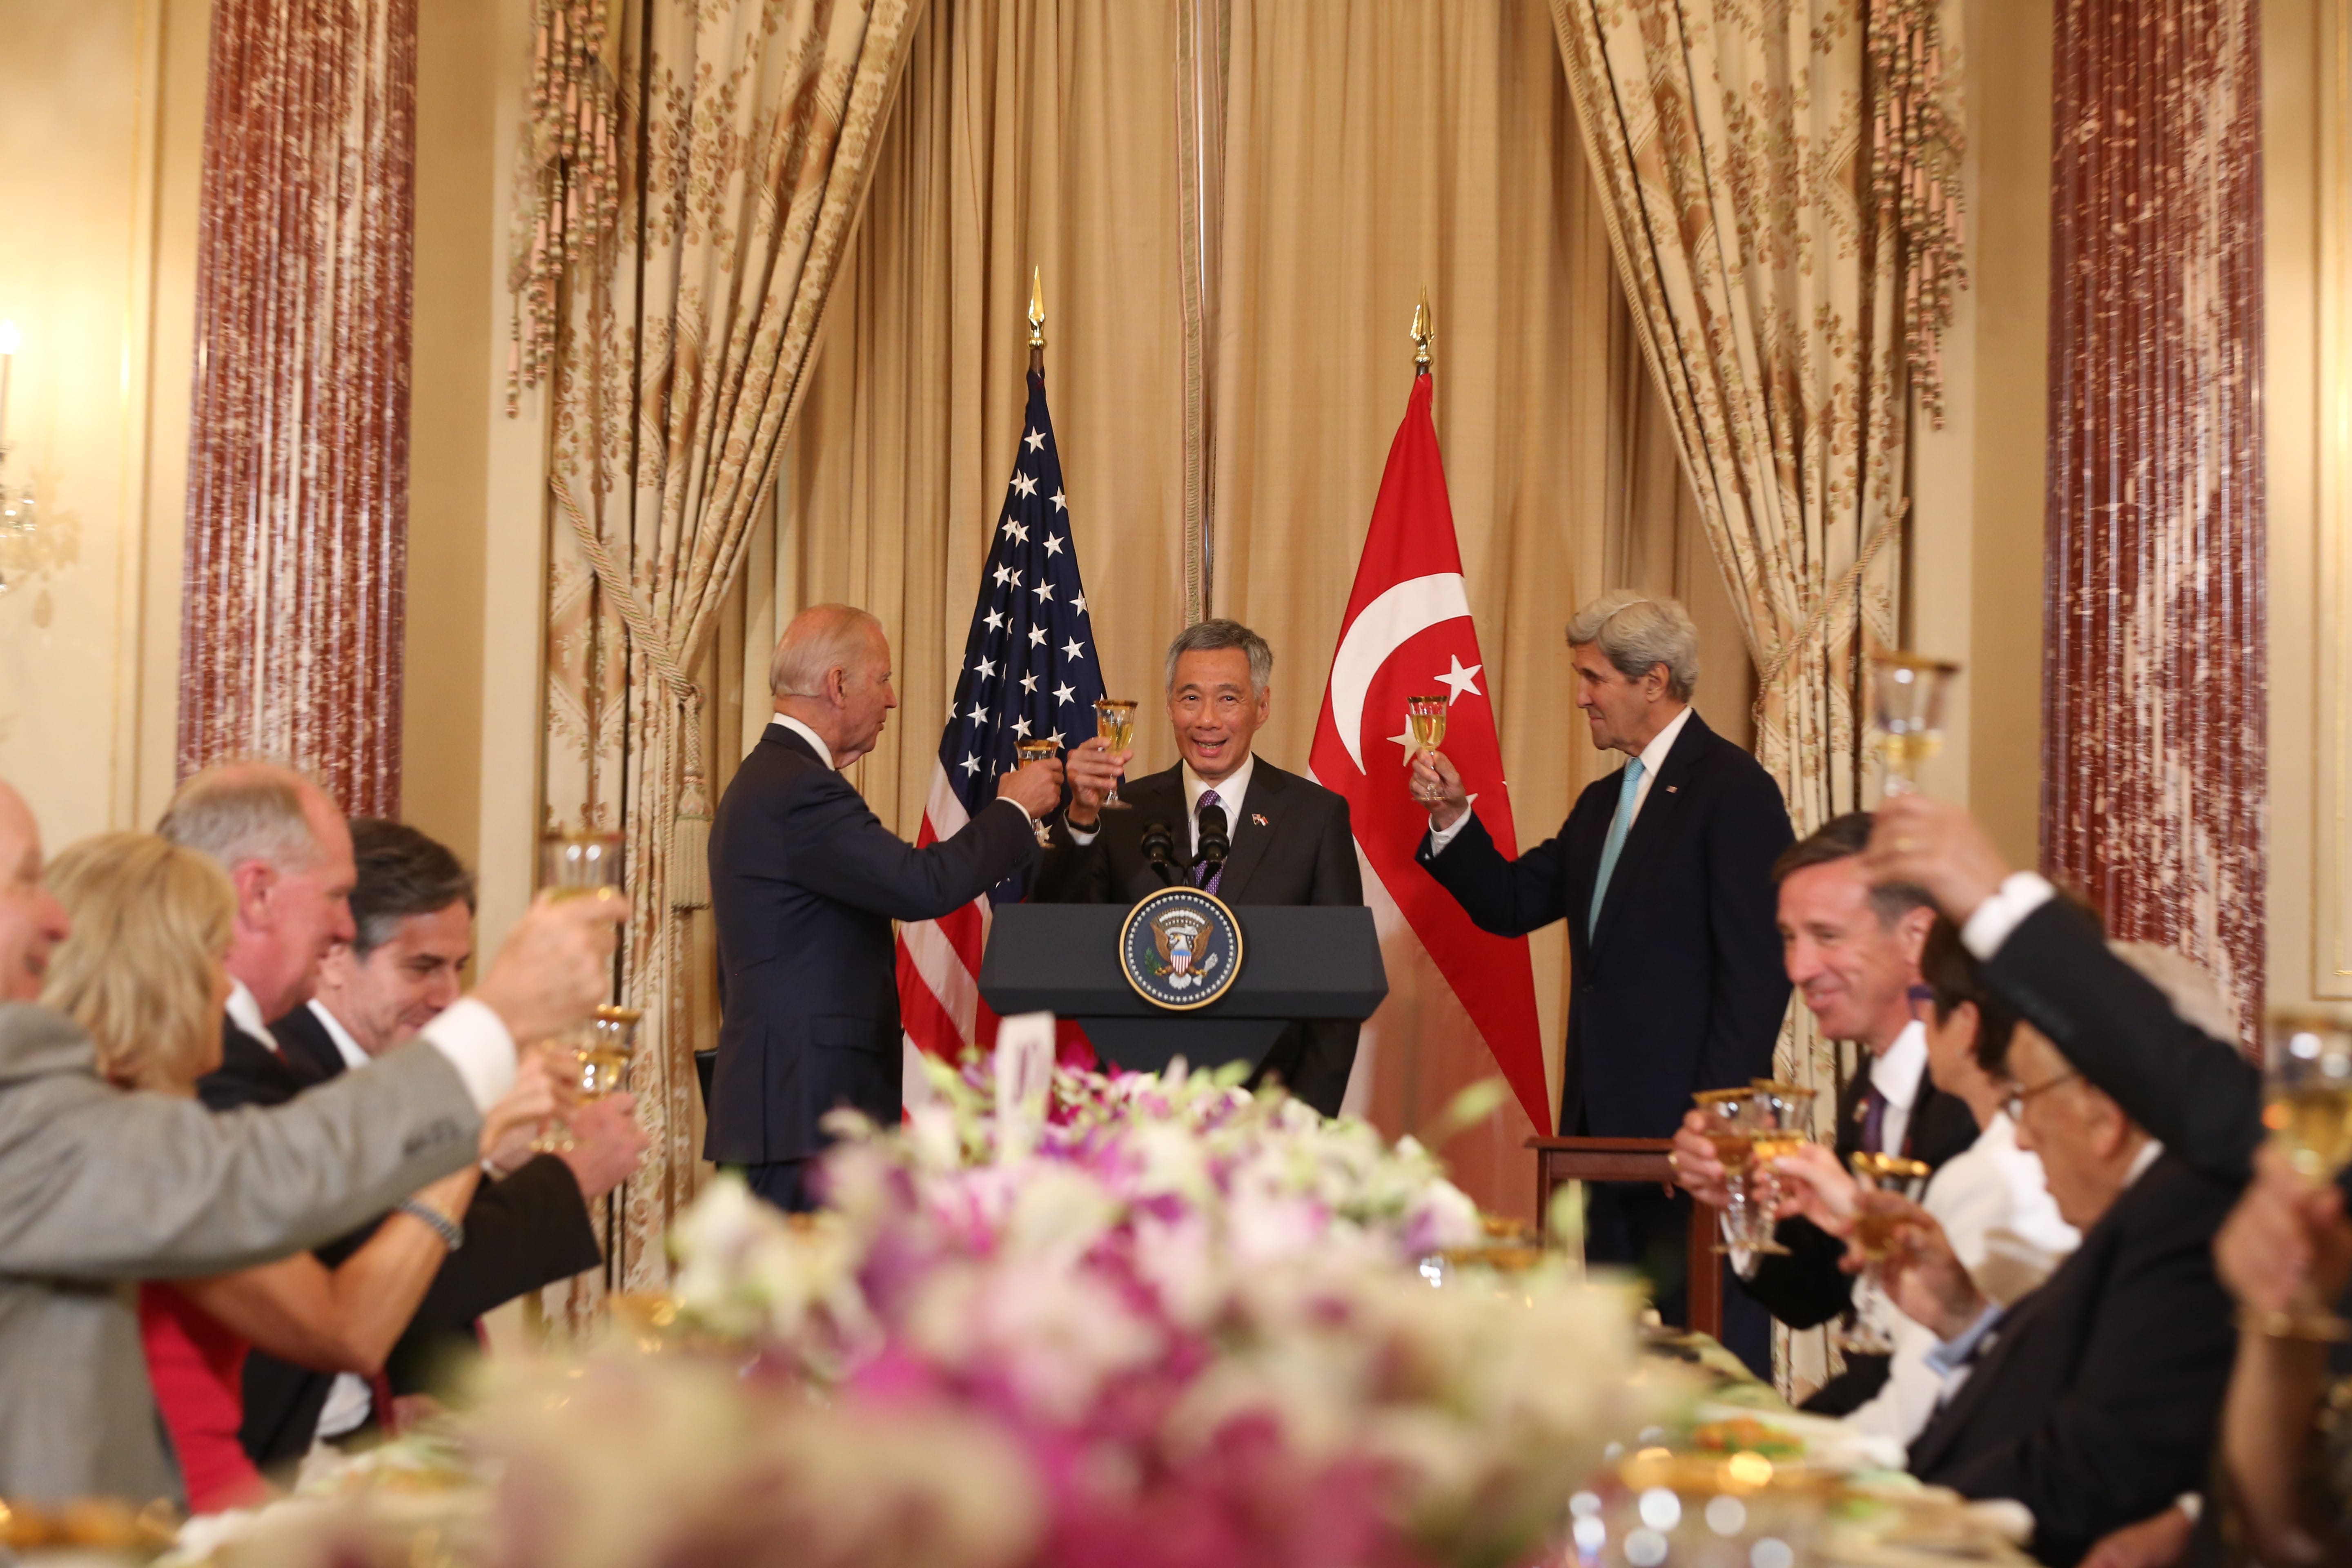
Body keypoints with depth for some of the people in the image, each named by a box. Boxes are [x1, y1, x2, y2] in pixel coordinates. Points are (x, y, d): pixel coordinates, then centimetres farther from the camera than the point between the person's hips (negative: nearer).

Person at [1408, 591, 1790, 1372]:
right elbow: (1511, 904, 19)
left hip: (1689, 1121, -9)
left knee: (1711, 1335, -7)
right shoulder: (1603, 802, 19)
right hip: (1611, 1125, 9)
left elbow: (1755, 970, -15)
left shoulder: (1734, 789, -9)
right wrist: (1453, 815, 4)